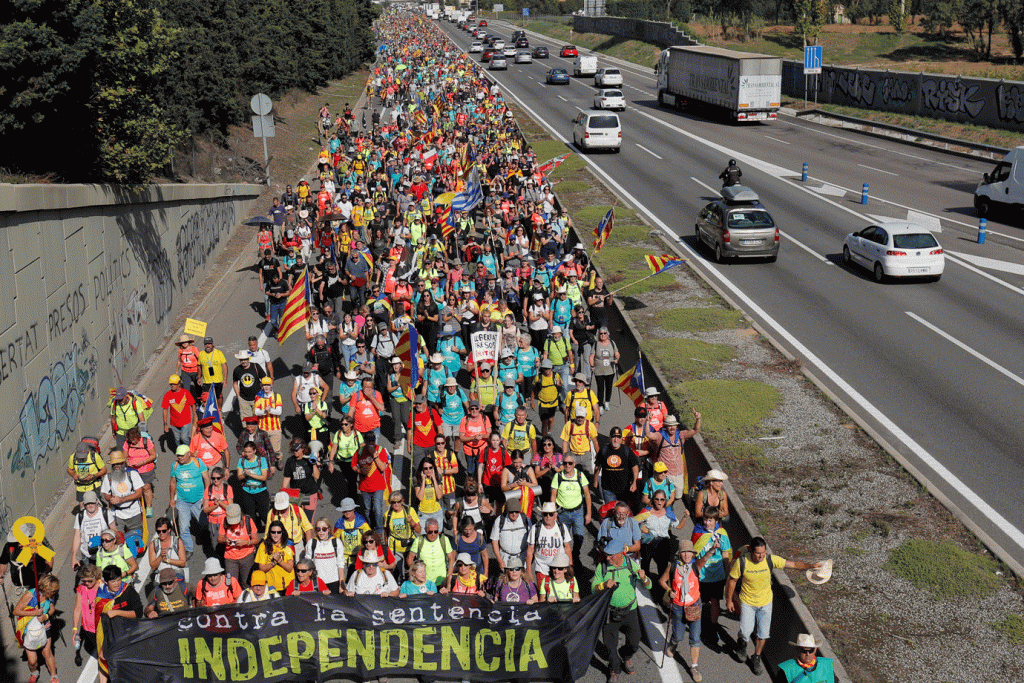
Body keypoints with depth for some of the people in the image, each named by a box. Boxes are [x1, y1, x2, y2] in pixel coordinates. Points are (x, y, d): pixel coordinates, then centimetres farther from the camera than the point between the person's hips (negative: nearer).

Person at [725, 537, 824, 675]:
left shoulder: (770, 560, -19)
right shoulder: (741, 562, -22)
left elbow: (792, 564, -13)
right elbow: (732, 580, -8)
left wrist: (810, 565, -27)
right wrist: (729, 600, 1)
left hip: (765, 602, 2)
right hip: (747, 602, -2)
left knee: (763, 633, 8)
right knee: (746, 632, -4)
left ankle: (756, 658, 32)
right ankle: (741, 643, 33)